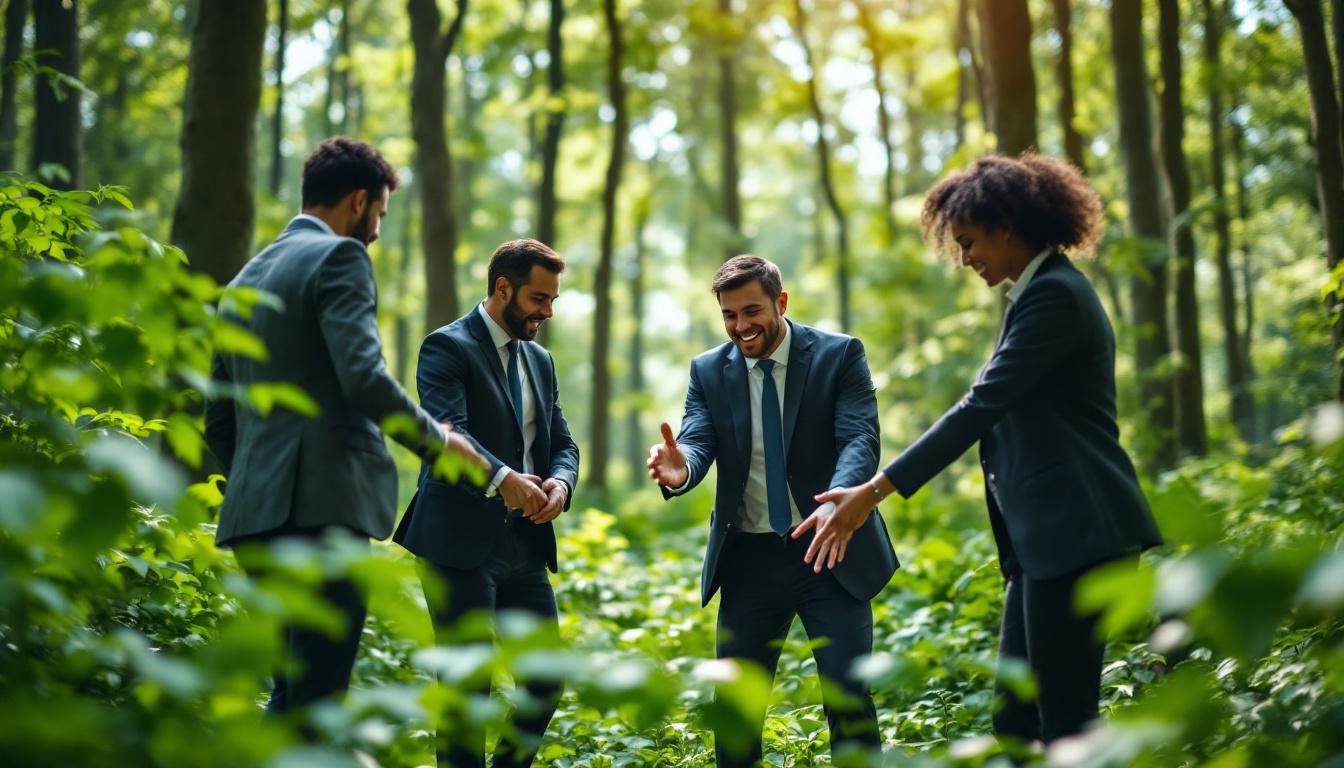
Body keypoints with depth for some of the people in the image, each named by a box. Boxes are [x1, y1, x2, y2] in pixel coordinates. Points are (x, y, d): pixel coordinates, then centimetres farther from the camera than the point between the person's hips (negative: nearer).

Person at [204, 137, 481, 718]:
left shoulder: (247, 277, 21)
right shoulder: (339, 256, -4)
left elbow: (219, 420, 22)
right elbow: (364, 377, -18)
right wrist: (437, 440, -5)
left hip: (253, 514, 9)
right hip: (322, 506, -9)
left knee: (293, 686, 18)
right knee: (317, 698, -6)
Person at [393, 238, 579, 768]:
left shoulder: (540, 361, 18)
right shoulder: (448, 347, -6)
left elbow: (562, 443, 15)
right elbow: (448, 432, -20)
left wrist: (559, 482, -8)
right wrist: (503, 478, -34)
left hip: (525, 544, 7)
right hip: (461, 542, -7)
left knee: (548, 676, 8)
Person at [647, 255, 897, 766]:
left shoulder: (840, 355, -5)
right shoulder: (708, 371, 4)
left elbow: (860, 439, -17)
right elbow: (698, 443, -9)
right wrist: (679, 467, -36)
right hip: (749, 561, 3)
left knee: (848, 698, -6)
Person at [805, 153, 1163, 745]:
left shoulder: (1054, 295, -13)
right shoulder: (1041, 293, 18)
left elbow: (981, 407, -19)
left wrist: (874, 492, -19)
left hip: (1074, 534, -10)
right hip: (1044, 539, 10)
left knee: (1064, 718, -5)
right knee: (1016, 717, 11)